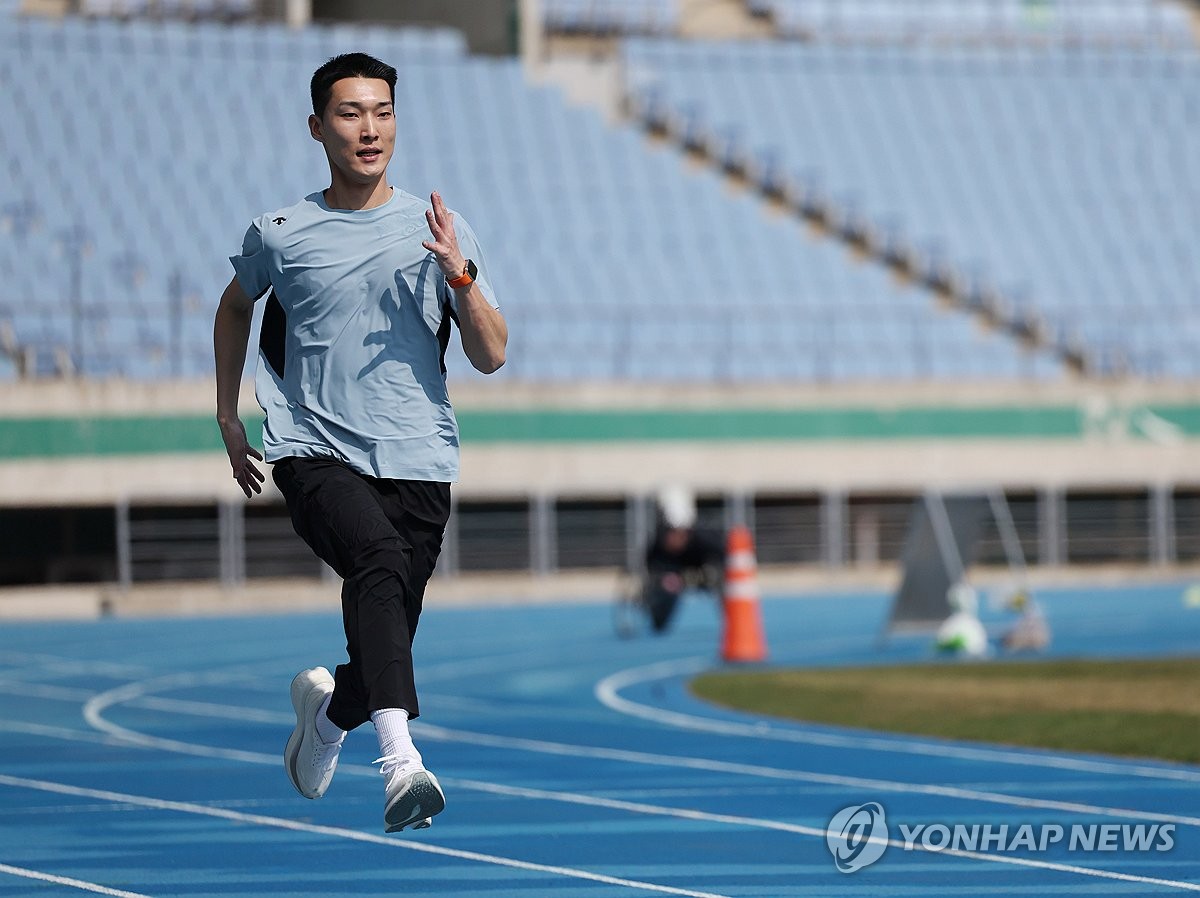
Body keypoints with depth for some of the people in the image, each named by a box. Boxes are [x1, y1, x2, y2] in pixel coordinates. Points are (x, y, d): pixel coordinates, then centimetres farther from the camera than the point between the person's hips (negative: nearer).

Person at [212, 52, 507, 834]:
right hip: (314, 453, -2)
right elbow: (236, 305, 28)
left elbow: (491, 357, 2)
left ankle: (327, 708, 41)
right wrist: (228, 419, 28)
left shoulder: (440, 232, 5)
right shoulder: (281, 235, 6)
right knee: (379, 557, -33)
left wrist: (459, 274, -14)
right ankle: (400, 758, -45)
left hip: (417, 462, 2)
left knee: (382, 651, 2)